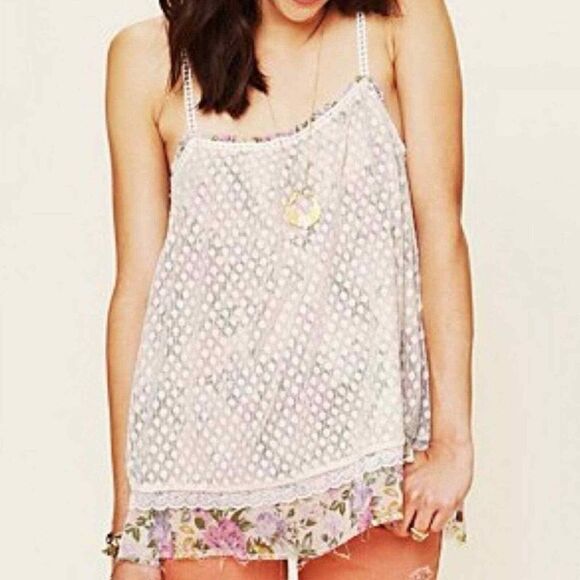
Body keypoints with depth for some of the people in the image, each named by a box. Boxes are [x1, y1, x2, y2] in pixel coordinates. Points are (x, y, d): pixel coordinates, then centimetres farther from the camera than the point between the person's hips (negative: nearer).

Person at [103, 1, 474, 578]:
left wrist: (452, 439, -13)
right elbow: (137, 284, -1)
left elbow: (439, 228, -6)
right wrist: (129, 525, -1)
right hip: (207, 449, 0)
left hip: (373, 445, 0)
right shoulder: (150, 55, 0)